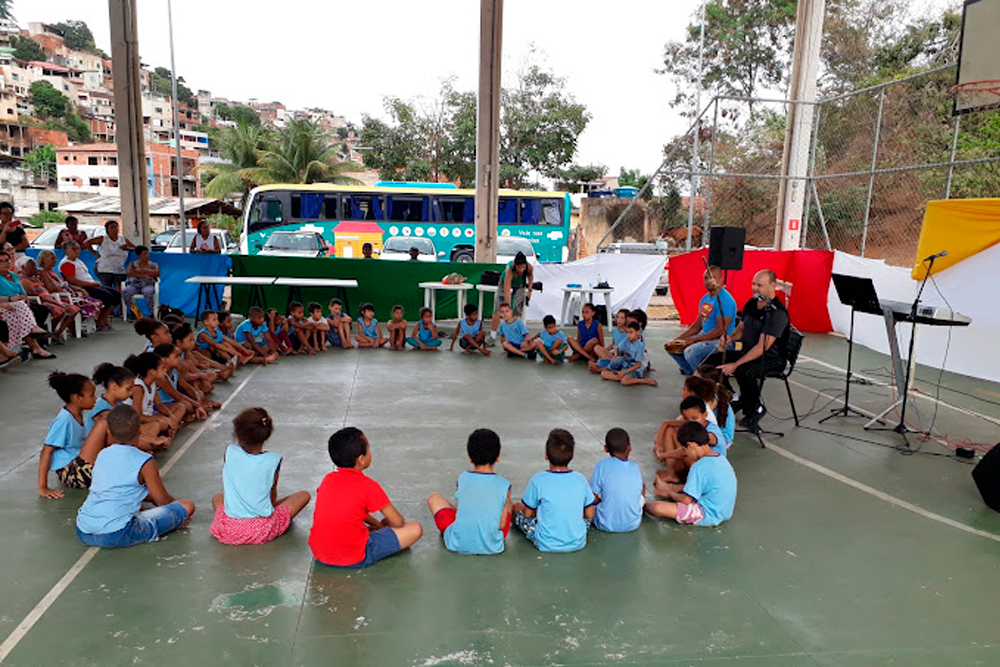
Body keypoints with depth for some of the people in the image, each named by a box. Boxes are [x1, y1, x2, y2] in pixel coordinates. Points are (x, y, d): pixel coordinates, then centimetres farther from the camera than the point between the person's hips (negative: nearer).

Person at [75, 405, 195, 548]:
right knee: (187, 506, -4)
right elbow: (163, 500, 5)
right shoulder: (144, 462, -6)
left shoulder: (103, 455, 13)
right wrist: (177, 503, 27)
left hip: (83, 533, 7)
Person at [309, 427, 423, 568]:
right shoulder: (368, 486, -15)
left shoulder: (328, 480, 2)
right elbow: (398, 522, -6)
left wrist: (377, 524, 21)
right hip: (353, 560, -5)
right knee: (415, 528, -6)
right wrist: (382, 525, 15)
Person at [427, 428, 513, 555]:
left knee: (434, 498, 21)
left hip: (457, 544, 0)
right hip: (492, 547, 0)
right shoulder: (504, 485, -10)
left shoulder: (462, 479, -6)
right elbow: (502, 525, -6)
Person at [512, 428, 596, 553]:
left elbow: (528, 514, -4)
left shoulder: (538, 480, -15)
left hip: (546, 545, -2)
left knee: (517, 507, 17)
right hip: (578, 543, 2)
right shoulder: (580, 479, -7)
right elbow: (589, 515, 2)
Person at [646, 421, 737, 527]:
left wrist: (669, 493, 2)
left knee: (655, 507, -18)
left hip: (708, 515, -10)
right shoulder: (722, 459, 5)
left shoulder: (700, 467, -22)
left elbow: (686, 500, -18)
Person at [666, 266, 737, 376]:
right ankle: (693, 373, 15)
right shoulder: (705, 298, 12)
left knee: (690, 352, -32)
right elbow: (698, 325, 15)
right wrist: (678, 339, 2)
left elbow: (721, 330, -23)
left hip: (721, 341, -10)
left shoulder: (725, 300, -18)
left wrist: (693, 340, -22)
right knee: (673, 347, 6)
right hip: (705, 336, 10)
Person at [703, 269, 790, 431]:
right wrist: (730, 338, -7)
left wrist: (735, 364, -29)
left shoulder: (778, 313, -22)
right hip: (748, 353, 8)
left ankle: (755, 409, -11)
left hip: (771, 359, -8)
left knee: (743, 371, -38)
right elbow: (741, 329, 17)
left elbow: (762, 347, -26)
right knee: (710, 361, -6)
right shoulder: (751, 304, 5)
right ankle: (730, 399, 10)